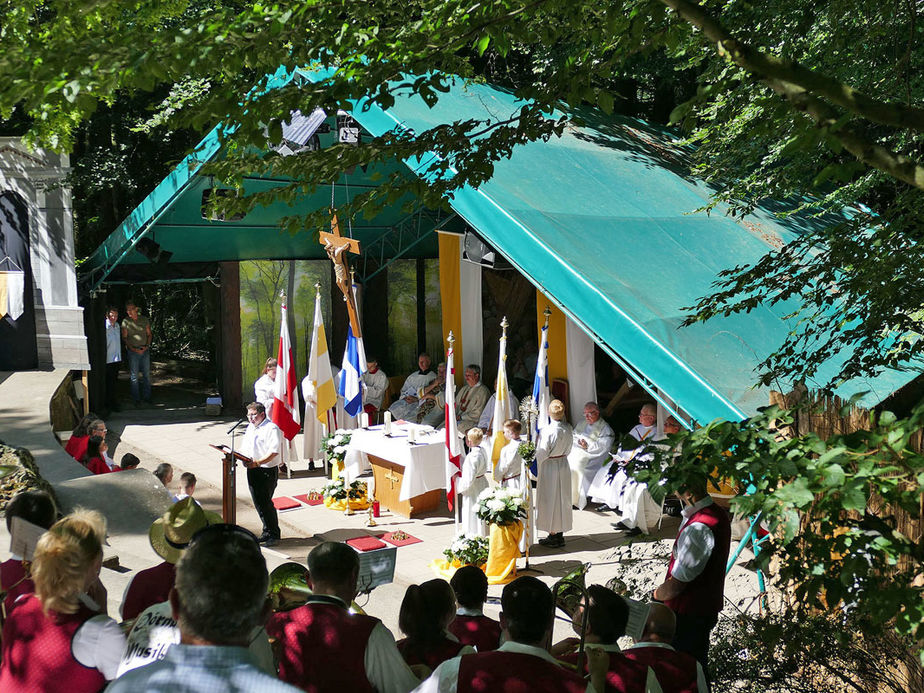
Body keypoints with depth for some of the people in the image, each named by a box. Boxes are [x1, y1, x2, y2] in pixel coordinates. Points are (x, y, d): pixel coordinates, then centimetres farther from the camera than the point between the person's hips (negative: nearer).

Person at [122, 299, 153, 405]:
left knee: (147, 374, 6)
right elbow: (124, 338, 0)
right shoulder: (125, 321, -2)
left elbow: (149, 335, 9)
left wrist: (147, 346, -7)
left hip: (145, 350, 2)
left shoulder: (144, 320, 4)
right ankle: (136, 399, 8)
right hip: (133, 351, -2)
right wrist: (133, 349, -12)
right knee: (134, 376, 1)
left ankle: (147, 396, 16)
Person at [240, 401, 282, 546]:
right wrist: (241, 457, -3)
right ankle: (266, 532, 25)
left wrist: (257, 463, -26)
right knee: (258, 503, 12)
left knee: (265, 502, -6)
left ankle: (274, 535, 6)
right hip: (252, 470, 8)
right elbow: (244, 447, 19)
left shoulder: (271, 428, -11)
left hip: (267, 471, -8)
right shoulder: (250, 427, 16)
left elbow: (273, 452, -20)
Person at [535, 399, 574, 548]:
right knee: (562, 498, 16)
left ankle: (553, 536, 13)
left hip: (549, 467, -6)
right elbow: (568, 449, 7)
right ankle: (560, 534, 25)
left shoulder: (547, 431, -23)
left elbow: (541, 454, -17)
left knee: (550, 500, 6)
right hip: (564, 465, 6)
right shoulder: (568, 429, -5)